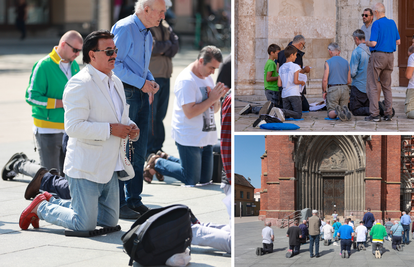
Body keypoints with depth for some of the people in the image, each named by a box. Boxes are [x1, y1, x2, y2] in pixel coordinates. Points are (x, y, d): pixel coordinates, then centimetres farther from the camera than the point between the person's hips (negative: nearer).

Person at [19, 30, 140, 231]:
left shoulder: (116, 82, 14)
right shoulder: (80, 84, -16)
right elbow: (73, 127, -25)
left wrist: (130, 128, 5)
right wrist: (110, 129, -23)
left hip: (110, 167, 9)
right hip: (86, 167, -9)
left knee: (109, 221, 16)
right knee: (84, 225, -6)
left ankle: (51, 202, 30)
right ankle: (41, 207, 18)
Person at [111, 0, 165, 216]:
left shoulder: (147, 34, 17)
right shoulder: (124, 28, -12)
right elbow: (114, 64, -18)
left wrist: (151, 81, 7)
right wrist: (141, 82, -18)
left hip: (141, 94, 9)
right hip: (125, 93, -9)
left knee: (139, 150, 10)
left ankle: (134, 200, 17)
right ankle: (118, 202, 2)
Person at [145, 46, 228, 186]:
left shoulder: (208, 78, 11)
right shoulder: (186, 80, -17)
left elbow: (214, 109, 17)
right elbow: (190, 113, -24)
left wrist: (217, 98, -5)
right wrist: (211, 99, -19)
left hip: (207, 136, 9)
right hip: (189, 138, -9)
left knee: (205, 179, 12)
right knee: (191, 181, -5)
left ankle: (167, 159, 25)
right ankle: (157, 163, 14)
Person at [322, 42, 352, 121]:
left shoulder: (328, 62, -5)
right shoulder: (346, 62, 9)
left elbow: (325, 79, -10)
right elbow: (349, 81, 10)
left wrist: (324, 91, 3)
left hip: (333, 89, -3)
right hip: (345, 88, 4)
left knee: (331, 113, 2)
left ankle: (336, 111, -34)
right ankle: (345, 111, -24)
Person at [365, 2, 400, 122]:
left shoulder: (377, 24, -12)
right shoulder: (392, 23, 8)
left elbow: (373, 43, -17)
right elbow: (398, 41, 14)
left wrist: (367, 43, 3)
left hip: (378, 55, -7)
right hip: (390, 56, 7)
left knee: (372, 85, -2)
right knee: (387, 85, 13)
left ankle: (374, 114, -8)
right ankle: (388, 113, 10)